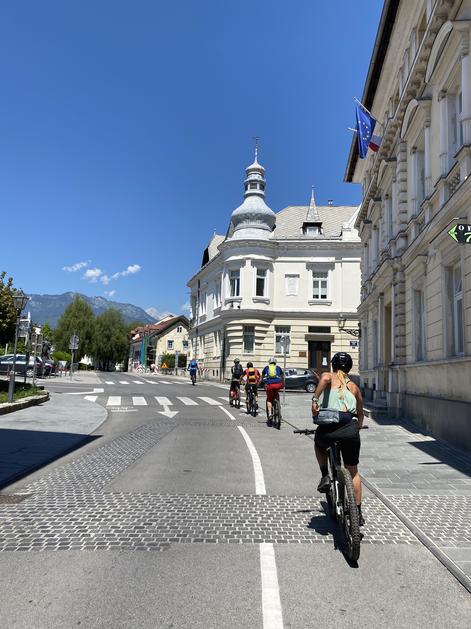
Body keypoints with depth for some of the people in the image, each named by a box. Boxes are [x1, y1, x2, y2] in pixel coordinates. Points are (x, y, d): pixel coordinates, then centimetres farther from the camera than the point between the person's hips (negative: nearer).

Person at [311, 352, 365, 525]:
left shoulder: (328, 376, 13)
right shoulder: (354, 387, 23)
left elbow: (325, 379, -14)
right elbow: (360, 413, 31)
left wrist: (315, 400, -18)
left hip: (328, 427, -2)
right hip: (350, 429, 3)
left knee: (319, 444, 35)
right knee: (353, 471, 21)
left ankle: (325, 476, 18)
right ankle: (358, 513, 23)